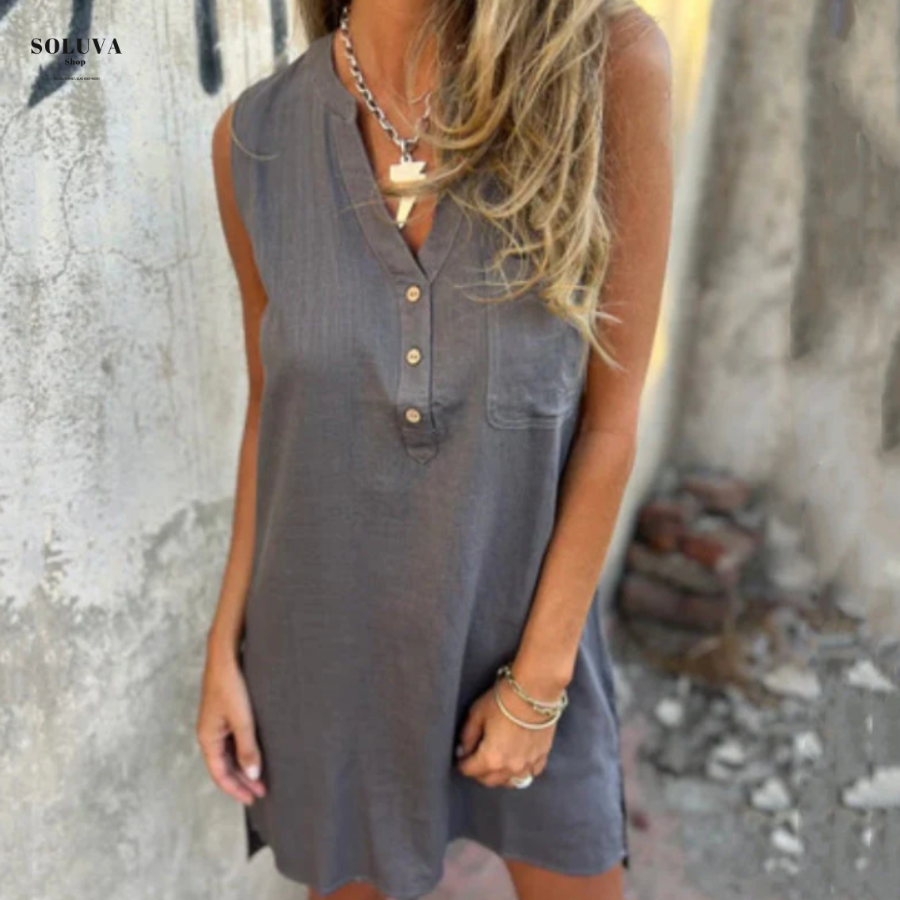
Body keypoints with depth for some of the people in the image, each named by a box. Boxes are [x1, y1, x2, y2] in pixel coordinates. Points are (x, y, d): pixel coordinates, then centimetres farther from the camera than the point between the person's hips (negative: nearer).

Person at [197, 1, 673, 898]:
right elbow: (272, 407, 0)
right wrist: (225, 643, 1)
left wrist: (541, 679, -11)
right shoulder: (256, 137, -12)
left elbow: (611, 417, -15)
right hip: (331, 625, 2)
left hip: (525, 612, 0)